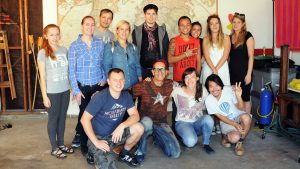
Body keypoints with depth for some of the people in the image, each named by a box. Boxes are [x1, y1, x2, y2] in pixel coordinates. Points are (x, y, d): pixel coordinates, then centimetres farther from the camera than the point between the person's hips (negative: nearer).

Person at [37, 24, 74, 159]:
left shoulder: (64, 50, 4)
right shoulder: (43, 53, -9)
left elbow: (67, 71, 8)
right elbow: (42, 76, -8)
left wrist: (71, 88, 6)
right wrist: (44, 96, -10)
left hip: (65, 90, 4)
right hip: (52, 92, -4)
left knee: (62, 117, 14)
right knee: (53, 119, 7)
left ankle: (61, 144, 28)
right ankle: (54, 148, 19)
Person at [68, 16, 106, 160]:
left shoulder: (100, 43, 3)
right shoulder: (74, 45, -4)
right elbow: (71, 70, -5)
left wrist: (104, 78, -2)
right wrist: (76, 90, -9)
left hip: (98, 85, 2)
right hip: (82, 87, -2)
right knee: (84, 113, 7)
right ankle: (84, 144, 25)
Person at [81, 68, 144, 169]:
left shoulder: (126, 95, -4)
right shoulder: (100, 97, -22)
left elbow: (135, 115, -6)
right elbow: (85, 119, -21)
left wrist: (122, 126, -26)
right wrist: (96, 142, -22)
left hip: (116, 133, 6)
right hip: (99, 137, -6)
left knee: (139, 128, -17)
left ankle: (124, 154, 9)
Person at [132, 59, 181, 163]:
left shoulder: (170, 84, -1)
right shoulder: (144, 86, -14)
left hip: (161, 123, 4)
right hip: (146, 121, -4)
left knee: (175, 153, -11)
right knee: (147, 122, -43)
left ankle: (157, 138, 22)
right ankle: (140, 151, -13)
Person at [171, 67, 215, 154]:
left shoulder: (203, 91, 0)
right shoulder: (177, 91, -7)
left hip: (198, 123, 3)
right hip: (182, 123, -3)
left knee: (208, 118, -32)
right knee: (191, 142, -33)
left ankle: (206, 144, -9)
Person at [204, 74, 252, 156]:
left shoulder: (228, 90, -18)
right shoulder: (209, 100, -14)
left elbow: (241, 108, -12)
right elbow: (220, 117, -8)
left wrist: (238, 96, -32)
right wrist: (235, 125, -22)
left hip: (238, 116, 1)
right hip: (226, 122, -1)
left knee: (246, 117, -37)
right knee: (234, 138, -32)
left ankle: (239, 142, -11)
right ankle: (226, 137, 8)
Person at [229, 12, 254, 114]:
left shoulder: (248, 36, -6)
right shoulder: (230, 37, 10)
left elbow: (251, 56, -9)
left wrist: (249, 74, -14)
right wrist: (227, 71, 8)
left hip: (244, 72, -5)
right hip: (232, 72, 5)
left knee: (245, 97, 3)